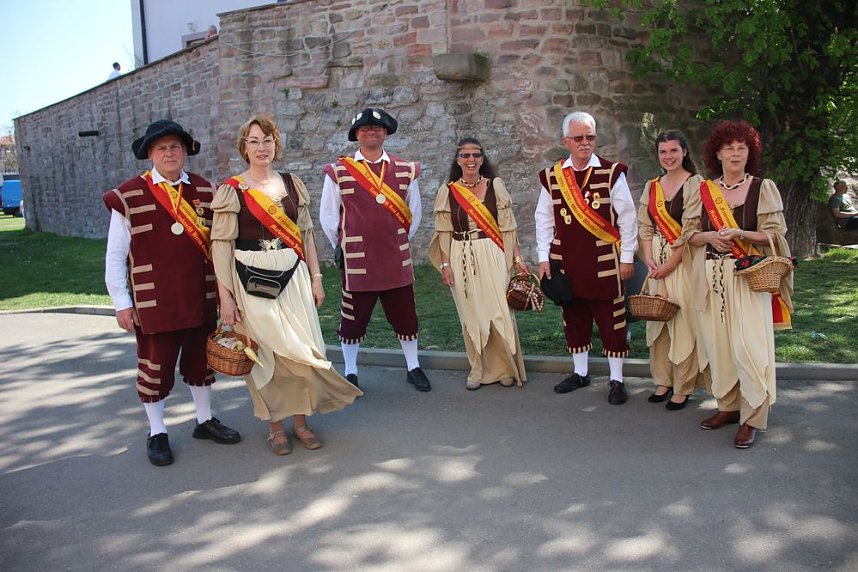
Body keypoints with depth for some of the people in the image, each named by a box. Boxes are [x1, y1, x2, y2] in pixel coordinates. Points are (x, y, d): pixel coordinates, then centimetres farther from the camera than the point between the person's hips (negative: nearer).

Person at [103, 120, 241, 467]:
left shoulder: (204, 191, 5)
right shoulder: (129, 196, -6)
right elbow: (115, 255, -3)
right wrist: (121, 302, -5)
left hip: (201, 298, 4)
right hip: (153, 301, -3)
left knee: (200, 360, 16)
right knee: (155, 366, 7)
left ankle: (205, 421, 34)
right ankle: (157, 434, 25)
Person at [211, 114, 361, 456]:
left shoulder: (292, 184, 8)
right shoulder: (232, 190, -3)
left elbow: (306, 233, 12)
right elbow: (221, 244, -6)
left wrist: (315, 277, 8)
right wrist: (225, 295, -11)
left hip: (293, 276, 3)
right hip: (252, 280, -3)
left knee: (301, 348, 1)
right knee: (265, 351, 4)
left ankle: (300, 420, 19)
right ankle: (275, 425, 20)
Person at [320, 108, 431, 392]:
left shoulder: (404, 169, 6)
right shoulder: (339, 171, -1)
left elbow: (414, 212, 14)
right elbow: (327, 215, 4)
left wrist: (402, 241, 10)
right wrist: (341, 247, 4)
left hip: (397, 259, 2)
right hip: (356, 260, -2)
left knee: (405, 314, 10)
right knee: (353, 317, 7)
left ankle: (413, 368, 25)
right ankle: (350, 373, 21)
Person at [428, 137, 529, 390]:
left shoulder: (496, 186, 3)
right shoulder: (447, 191, 4)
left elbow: (507, 227, 3)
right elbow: (444, 232, 4)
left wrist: (517, 258, 0)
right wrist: (445, 265, -3)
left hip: (492, 256, -1)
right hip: (462, 259, 1)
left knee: (499, 311, -3)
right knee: (471, 314, 7)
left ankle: (506, 368, 13)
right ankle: (479, 370, 18)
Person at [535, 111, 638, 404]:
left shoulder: (612, 173, -5)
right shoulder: (552, 176, 3)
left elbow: (627, 217, -3)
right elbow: (544, 220, 8)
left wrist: (627, 257, -4)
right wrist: (543, 257, 4)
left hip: (604, 261, -3)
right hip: (567, 262, 3)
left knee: (611, 318, 4)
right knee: (574, 316, 13)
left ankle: (617, 379, 16)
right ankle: (580, 372, 29)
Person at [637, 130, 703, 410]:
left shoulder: (695, 184, -6)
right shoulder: (652, 187, 11)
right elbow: (645, 226, 10)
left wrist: (670, 264, -12)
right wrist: (649, 260, -4)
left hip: (684, 261, -5)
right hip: (657, 262, 6)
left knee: (682, 322, -3)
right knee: (657, 320, 8)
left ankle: (682, 388, 6)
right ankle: (663, 382, 20)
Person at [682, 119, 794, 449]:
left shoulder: (763, 188, 3)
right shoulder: (703, 191, 9)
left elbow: (775, 232, -2)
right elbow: (688, 232, 9)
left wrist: (741, 234, -17)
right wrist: (710, 237, -11)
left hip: (749, 276, -3)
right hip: (712, 277, 3)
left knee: (749, 345, -8)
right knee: (717, 343, 4)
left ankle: (752, 419, 1)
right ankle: (728, 406, 20)